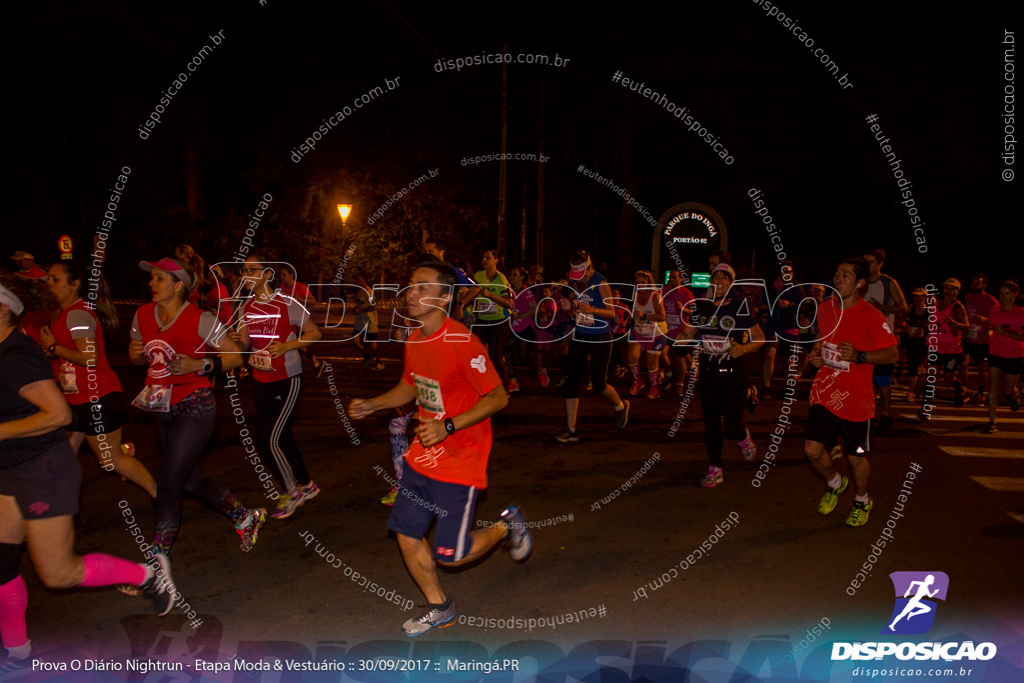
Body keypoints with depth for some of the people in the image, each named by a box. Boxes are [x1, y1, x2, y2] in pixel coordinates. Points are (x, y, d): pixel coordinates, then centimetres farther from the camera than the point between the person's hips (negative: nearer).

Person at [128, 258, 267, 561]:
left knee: (168, 488, -7)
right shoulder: (143, 316, 5)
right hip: (163, 410, 7)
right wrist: (136, 354, -3)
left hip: (194, 409, -7)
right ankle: (246, 517, 38)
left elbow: (235, 356, -7)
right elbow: (137, 356, 20)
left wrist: (199, 365, -20)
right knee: (194, 482, 16)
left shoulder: (199, 319, -13)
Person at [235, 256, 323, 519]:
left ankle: (293, 490, 11)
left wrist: (286, 346, -19)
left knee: (269, 438, -10)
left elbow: (315, 333, -7)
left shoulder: (286, 304, -13)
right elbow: (244, 345, 5)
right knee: (281, 438, 13)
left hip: (287, 380, -6)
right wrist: (234, 341, -18)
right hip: (261, 380, 7)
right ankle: (306, 486, 31)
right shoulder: (247, 307, 5)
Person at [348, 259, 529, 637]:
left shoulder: (462, 343, -22)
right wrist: (372, 405, 4)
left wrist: (448, 426, -26)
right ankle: (439, 608, 32)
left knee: (448, 555, -4)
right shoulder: (415, 340, 3)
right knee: (406, 535, 9)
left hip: (459, 462, -7)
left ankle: (505, 526, 25)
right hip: (422, 455, 8)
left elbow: (498, 397, -19)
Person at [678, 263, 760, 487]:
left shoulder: (740, 307, -6)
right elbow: (688, 335, 12)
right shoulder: (700, 307, 3)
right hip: (708, 369, 3)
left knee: (731, 427, -4)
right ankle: (715, 470, 19)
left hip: (733, 370, -3)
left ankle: (743, 437, 33)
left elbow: (760, 338, -2)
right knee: (711, 421, 6)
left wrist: (744, 348, -20)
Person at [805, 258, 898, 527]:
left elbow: (893, 353, -12)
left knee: (856, 457, 7)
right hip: (824, 393, 4)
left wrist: (859, 356, -26)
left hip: (855, 399, -4)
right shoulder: (824, 308, 5)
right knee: (812, 450, -3)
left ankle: (862, 501, 36)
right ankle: (835, 483, 30)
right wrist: (816, 352, 4)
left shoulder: (872, 317, -13)